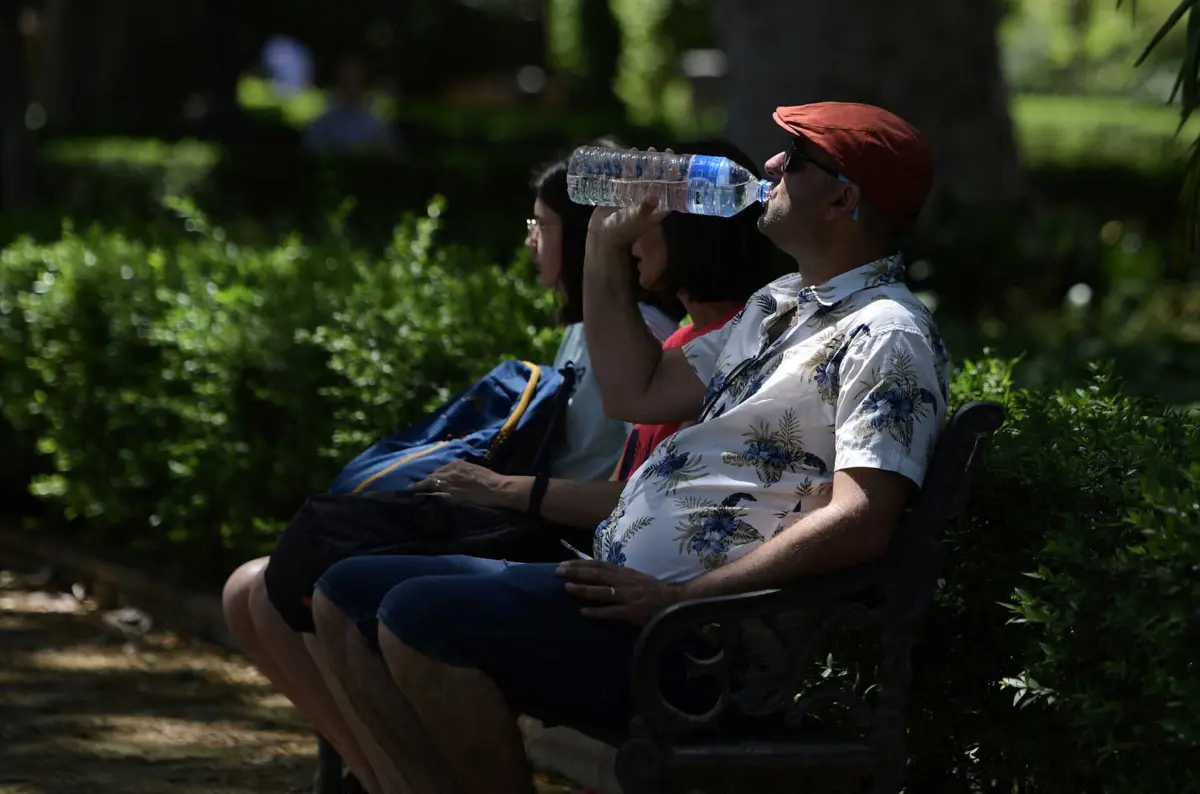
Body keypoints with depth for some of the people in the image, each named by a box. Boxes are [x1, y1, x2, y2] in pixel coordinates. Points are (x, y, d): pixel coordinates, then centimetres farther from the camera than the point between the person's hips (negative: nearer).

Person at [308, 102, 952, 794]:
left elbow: (859, 523, -23)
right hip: (620, 583, 11)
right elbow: (637, 393, 24)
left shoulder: (887, 336, -11)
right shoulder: (779, 303, 21)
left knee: (422, 616, -27)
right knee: (348, 594, 7)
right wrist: (607, 249, 19)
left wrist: (678, 599, -24)